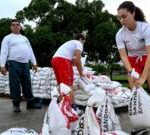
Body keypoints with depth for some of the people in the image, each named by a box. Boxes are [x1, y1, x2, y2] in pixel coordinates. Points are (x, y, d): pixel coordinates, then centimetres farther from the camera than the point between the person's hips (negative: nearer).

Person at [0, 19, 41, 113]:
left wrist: (34, 63, 13)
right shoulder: (8, 38, 5)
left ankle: (31, 102, 14)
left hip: (25, 63, 5)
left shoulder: (25, 38, 22)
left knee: (27, 84, 7)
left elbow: (30, 51, 21)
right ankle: (16, 104, 5)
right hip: (14, 63, -5)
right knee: (15, 85, -4)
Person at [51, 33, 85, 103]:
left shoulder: (70, 43, 34)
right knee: (69, 86, -7)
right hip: (63, 60, -9)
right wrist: (81, 73, 8)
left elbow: (73, 60, 33)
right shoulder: (79, 44, 9)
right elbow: (77, 60, -2)